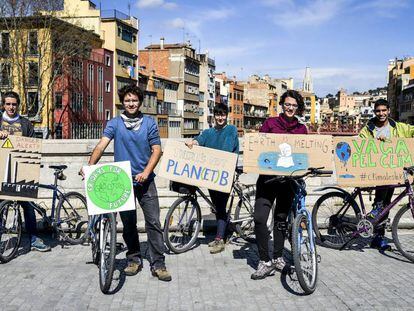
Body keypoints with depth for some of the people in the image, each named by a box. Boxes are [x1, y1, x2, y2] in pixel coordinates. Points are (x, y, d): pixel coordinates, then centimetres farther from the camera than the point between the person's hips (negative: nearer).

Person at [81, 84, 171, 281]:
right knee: (128, 223, 9)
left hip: (145, 180, 0)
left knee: (153, 222, -4)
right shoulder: (115, 123, 3)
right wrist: (90, 166, -24)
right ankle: (134, 259, 24)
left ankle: (158, 264, 2)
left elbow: (156, 150, -1)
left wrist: (146, 172, -14)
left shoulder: (149, 123, 3)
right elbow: (101, 145, -8)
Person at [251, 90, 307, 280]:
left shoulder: (302, 129, 11)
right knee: (259, 218, -14)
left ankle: (278, 257, 26)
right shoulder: (270, 123, 6)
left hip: (289, 178, 2)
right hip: (268, 175, -2)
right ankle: (265, 262, -4)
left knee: (281, 219, 10)